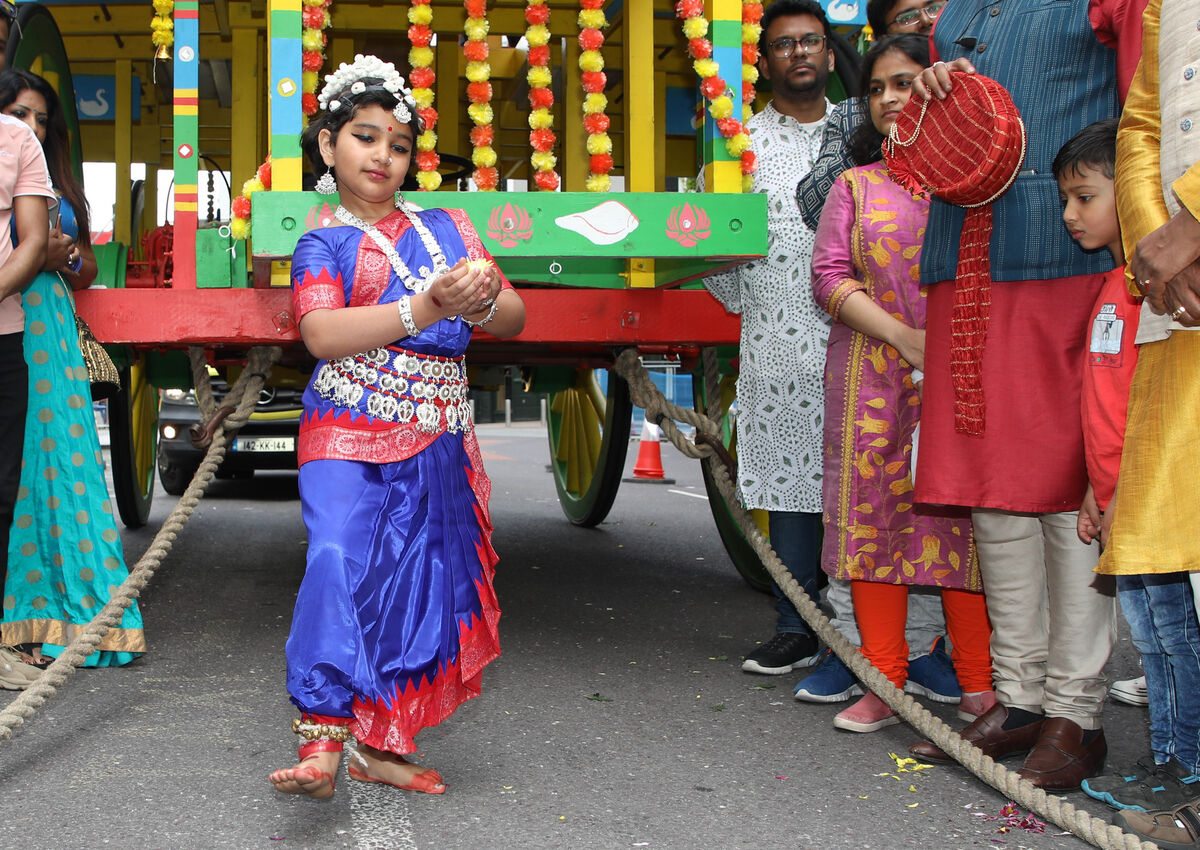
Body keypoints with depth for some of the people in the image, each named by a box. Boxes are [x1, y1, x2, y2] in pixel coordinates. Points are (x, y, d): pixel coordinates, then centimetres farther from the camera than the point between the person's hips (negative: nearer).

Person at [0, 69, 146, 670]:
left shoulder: (58, 189, 20)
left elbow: (87, 271, 23)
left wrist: (66, 257, 3)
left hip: (50, 334, 6)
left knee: (59, 455, 4)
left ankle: (56, 609, 10)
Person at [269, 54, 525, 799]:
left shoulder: (447, 226, 15)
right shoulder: (324, 244, 4)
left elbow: (515, 319, 10)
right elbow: (323, 334, -16)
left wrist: (484, 298, -14)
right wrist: (426, 308, -26)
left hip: (437, 445, 4)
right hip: (348, 437, -4)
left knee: (416, 586, 5)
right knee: (339, 561, -23)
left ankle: (382, 746, 16)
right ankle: (321, 737, -26)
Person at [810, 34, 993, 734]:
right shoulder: (855, 186, 15)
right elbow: (830, 276, 3)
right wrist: (904, 337, -9)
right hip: (873, 379, 2)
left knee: (965, 519, -5)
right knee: (874, 515, 0)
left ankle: (982, 687, 4)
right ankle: (885, 686, 8)